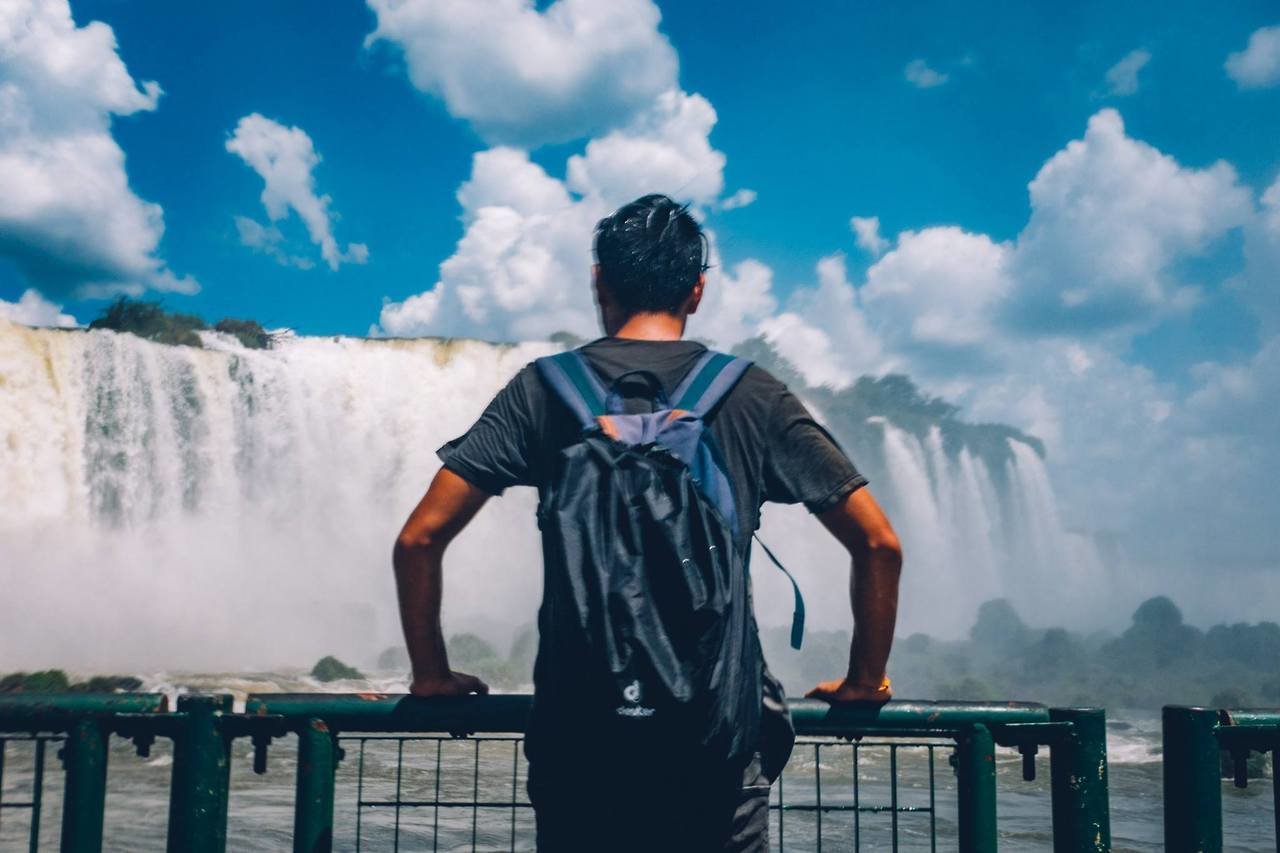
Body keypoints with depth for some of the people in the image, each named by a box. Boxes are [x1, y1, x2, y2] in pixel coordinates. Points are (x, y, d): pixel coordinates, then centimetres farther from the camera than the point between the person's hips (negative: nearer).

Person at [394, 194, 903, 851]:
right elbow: (879, 545, 3)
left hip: (577, 727, 1)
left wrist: (432, 676, 12)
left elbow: (419, 540, -1)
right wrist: (863, 683, 14)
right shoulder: (752, 396, 3)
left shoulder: (543, 390, 3)